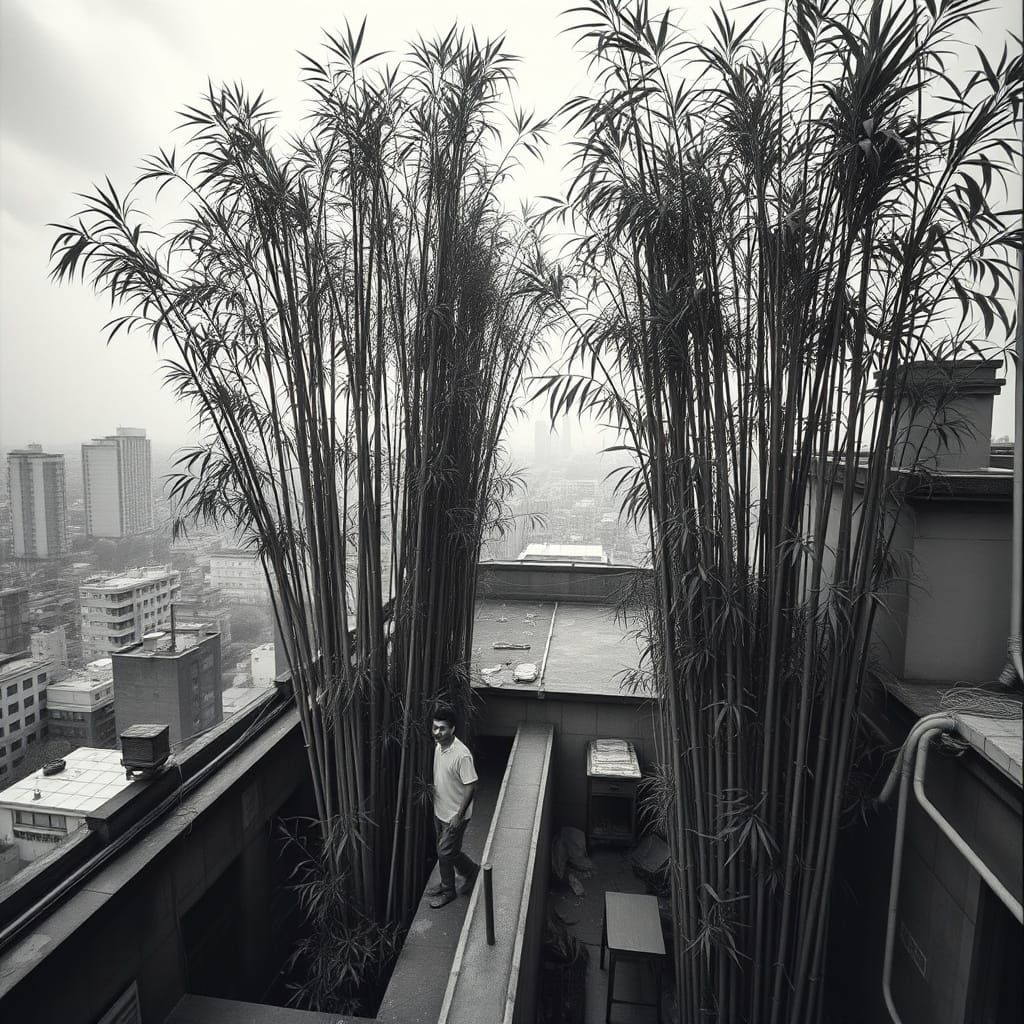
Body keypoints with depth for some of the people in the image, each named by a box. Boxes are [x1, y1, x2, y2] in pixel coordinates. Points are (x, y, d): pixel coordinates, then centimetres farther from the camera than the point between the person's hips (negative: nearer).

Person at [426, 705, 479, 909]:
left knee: (445, 853, 3)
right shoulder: (438, 748, -3)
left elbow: (471, 787, -24)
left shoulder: (462, 754, -29)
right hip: (439, 812, 8)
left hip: (454, 816, -7)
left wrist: (459, 816, -21)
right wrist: (431, 788, 3)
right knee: (446, 851, 20)